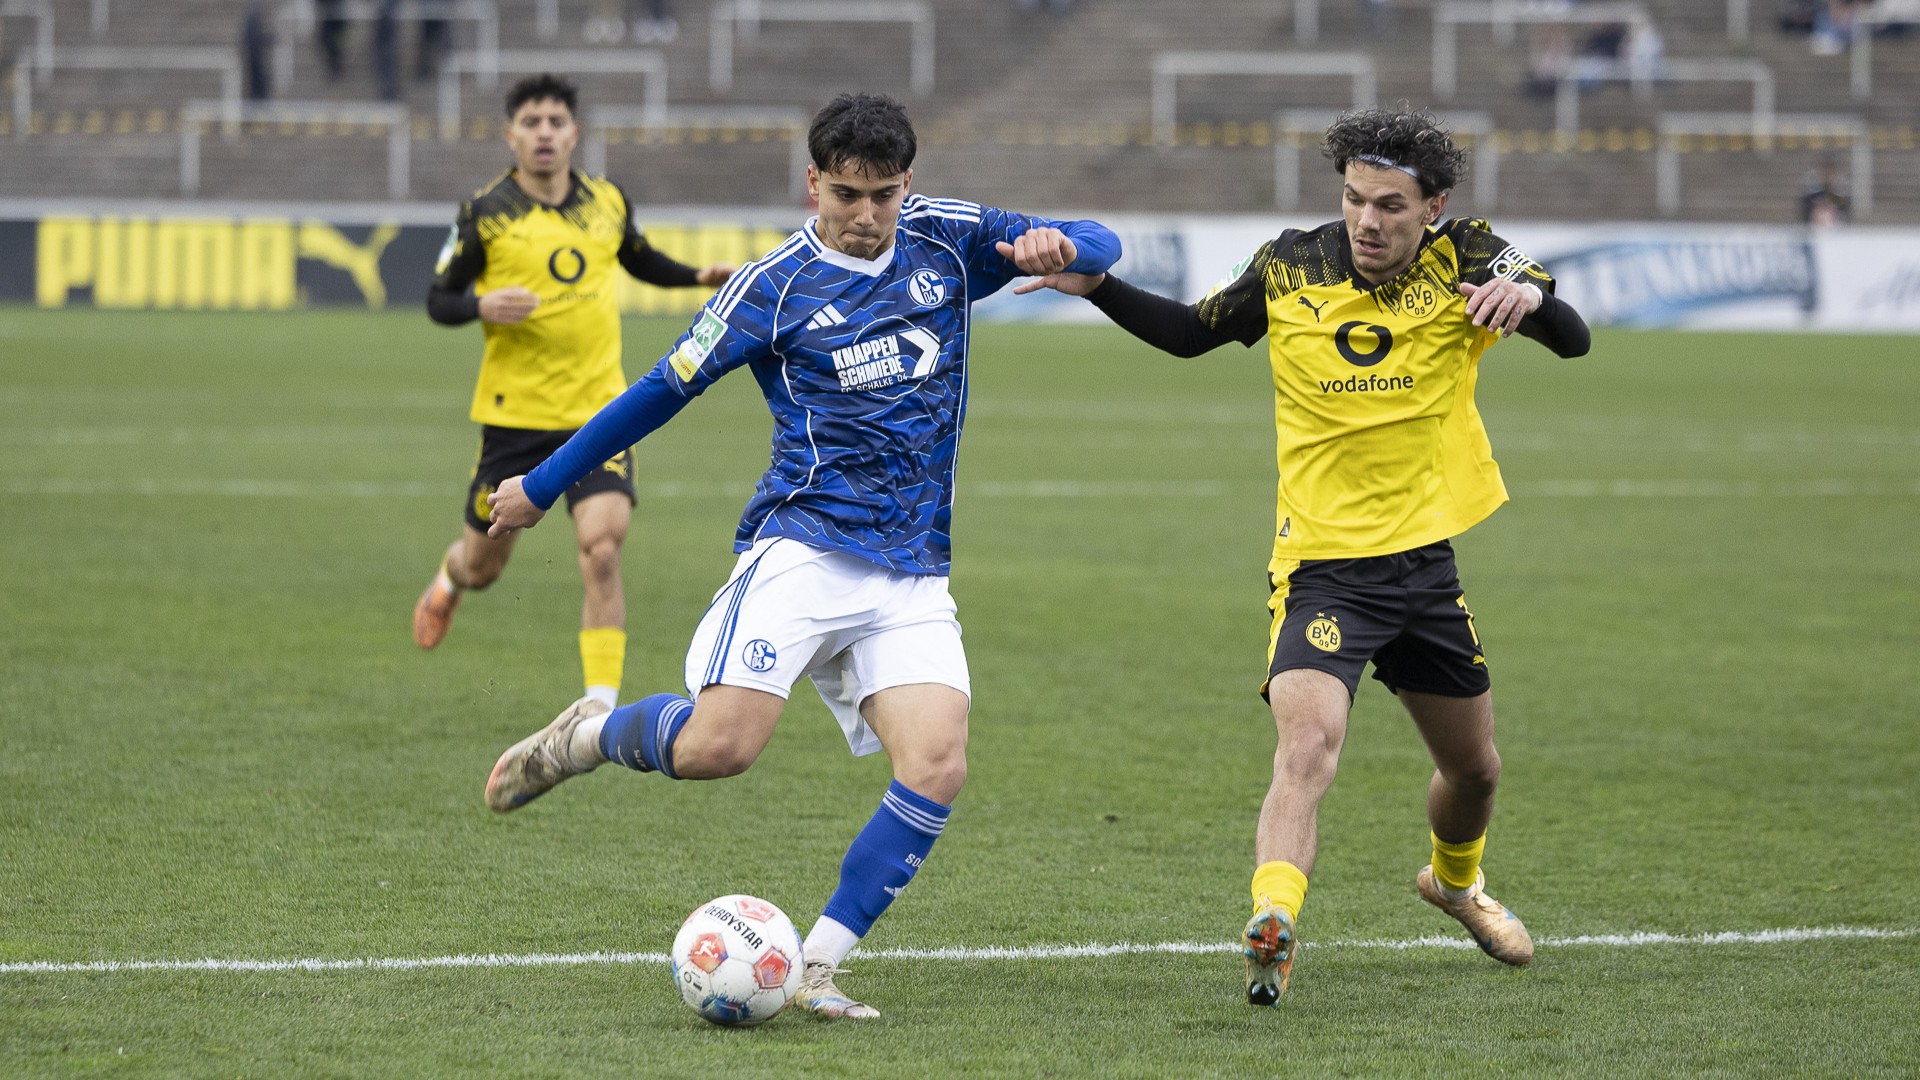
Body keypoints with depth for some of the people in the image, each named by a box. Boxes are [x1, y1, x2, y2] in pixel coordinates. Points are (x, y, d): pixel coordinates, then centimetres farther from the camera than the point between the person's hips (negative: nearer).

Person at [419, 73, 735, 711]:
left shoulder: (608, 203, 4)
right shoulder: (486, 212, -5)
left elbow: (641, 262, 24)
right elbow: (438, 300, 0)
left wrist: (700, 276, 7)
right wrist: (483, 306, -21)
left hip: (598, 407, 1)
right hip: (514, 413, -1)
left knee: (602, 549, -19)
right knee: (483, 567, 12)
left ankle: (602, 704, -15)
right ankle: (449, 581, 51)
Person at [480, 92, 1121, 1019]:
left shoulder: (945, 239, 9)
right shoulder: (774, 288, -1)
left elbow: (1100, 247, 11)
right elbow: (664, 390, 6)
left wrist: (1055, 248, -14)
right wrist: (541, 487, 11)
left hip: (912, 577, 4)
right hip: (803, 550, -4)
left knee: (937, 768, -16)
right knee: (720, 745, -22)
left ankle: (814, 966, -9)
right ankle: (588, 737, 10)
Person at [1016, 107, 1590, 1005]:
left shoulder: (1466, 263, -6)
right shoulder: (1289, 270, -6)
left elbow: (1574, 341, -15)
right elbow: (1191, 333, 10)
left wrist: (1531, 298, -37)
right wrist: (1097, 286, -4)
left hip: (1425, 560, 3)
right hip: (1320, 564, -3)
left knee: (1474, 769, 20)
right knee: (1306, 744, -28)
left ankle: (1456, 881, 51)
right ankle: (1270, 932, -40)